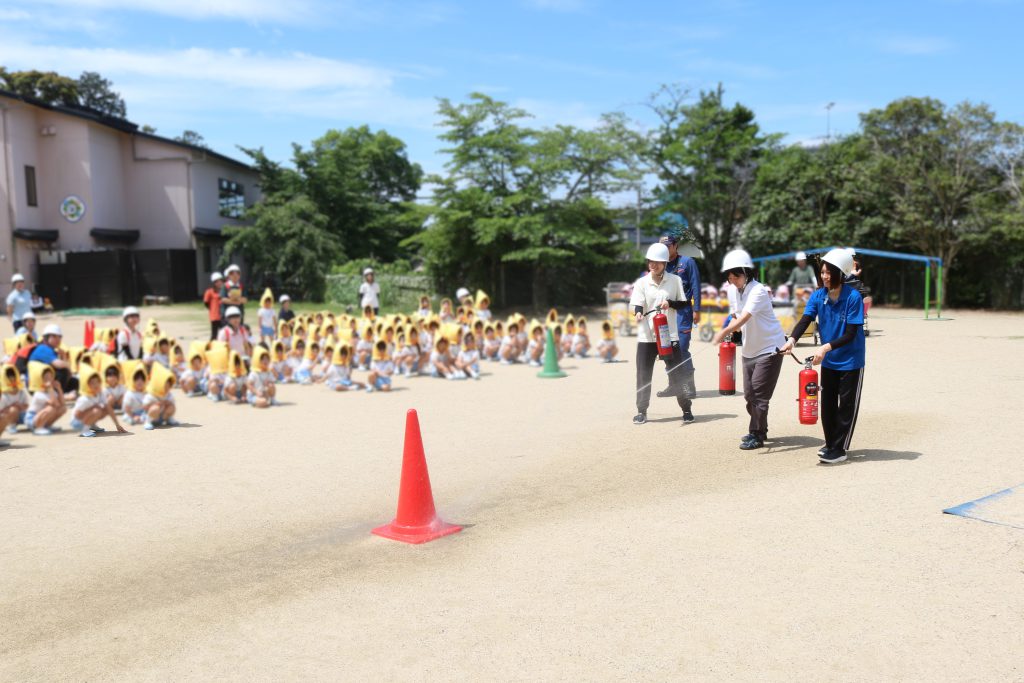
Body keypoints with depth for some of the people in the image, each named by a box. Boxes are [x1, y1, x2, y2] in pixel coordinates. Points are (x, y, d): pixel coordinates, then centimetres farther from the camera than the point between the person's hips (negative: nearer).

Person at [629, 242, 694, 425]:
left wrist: (670, 303, -15)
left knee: (677, 373, 3)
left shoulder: (675, 280, 1)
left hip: (669, 335, 0)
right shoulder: (641, 283, 0)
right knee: (643, 375, 2)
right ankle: (641, 411, 15)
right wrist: (638, 314, -32)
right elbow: (637, 306, -9)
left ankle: (686, 409, 18)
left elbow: (684, 304, 4)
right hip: (646, 336, 0)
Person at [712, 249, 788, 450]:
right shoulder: (737, 290, 5)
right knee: (749, 394, 12)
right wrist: (729, 332, -1)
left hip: (770, 347, -9)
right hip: (750, 349, 9)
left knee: (759, 393, -9)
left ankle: (757, 435, -1)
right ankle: (759, 431, 27)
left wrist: (724, 332, -50)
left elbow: (744, 317, -37)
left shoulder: (758, 291, -22)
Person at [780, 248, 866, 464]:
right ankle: (830, 443, 30)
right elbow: (805, 320, -16)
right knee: (827, 404, 14)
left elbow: (851, 334, -22)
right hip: (828, 361, 6)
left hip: (850, 361, -5)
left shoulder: (853, 297, -20)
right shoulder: (818, 296, -5)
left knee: (846, 405, 3)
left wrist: (827, 347, -34)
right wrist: (792, 339, -35)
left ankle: (839, 449, 10)